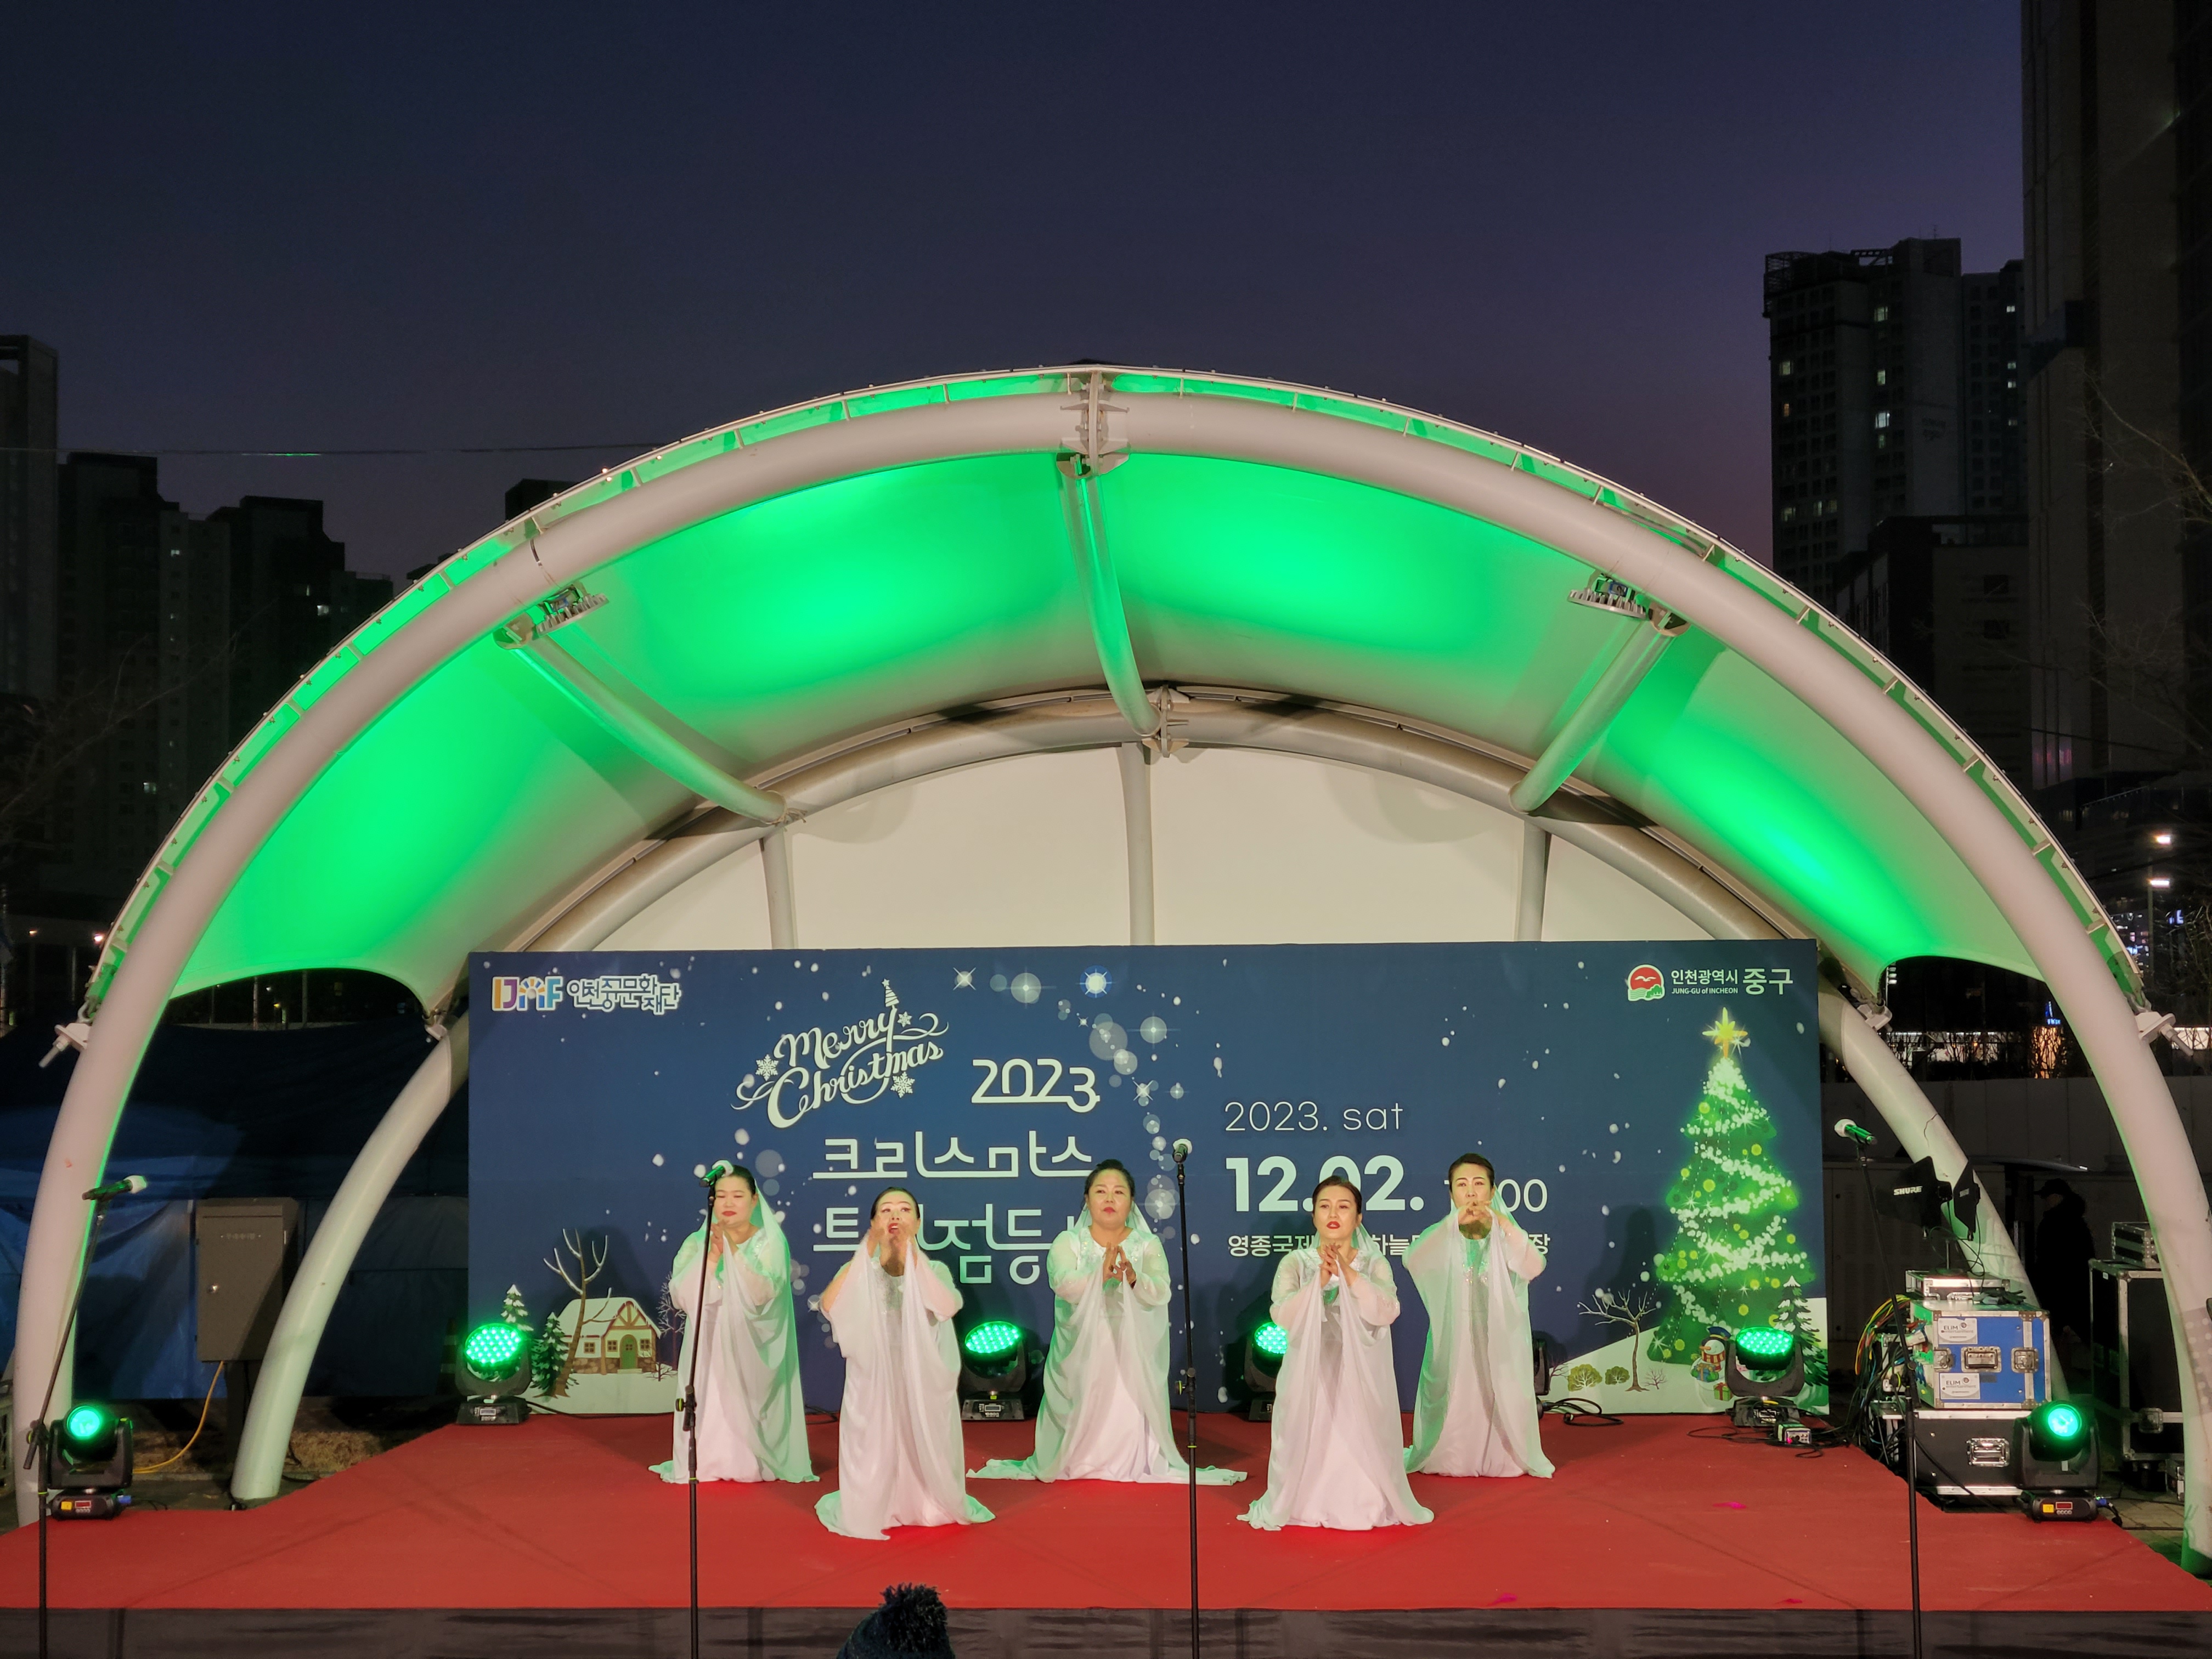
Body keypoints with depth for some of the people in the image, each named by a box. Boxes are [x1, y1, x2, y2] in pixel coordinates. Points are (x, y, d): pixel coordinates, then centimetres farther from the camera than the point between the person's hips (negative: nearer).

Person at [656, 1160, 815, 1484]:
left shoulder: (770, 1242, -1)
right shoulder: (698, 1243, 5)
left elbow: (762, 1292, -17)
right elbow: (681, 1297, -7)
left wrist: (734, 1251, -24)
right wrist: (710, 1258, -17)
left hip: (752, 1350, -2)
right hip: (709, 1348, 2)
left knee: (746, 1405, -7)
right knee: (711, 1405, -6)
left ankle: (751, 1464, 9)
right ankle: (707, 1463, 9)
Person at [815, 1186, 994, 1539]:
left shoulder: (933, 1270, -1)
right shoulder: (859, 1271, 1)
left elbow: (947, 1306, -24)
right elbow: (829, 1306, -20)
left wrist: (912, 1255, -27)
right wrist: (867, 1255, -23)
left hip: (923, 1383, 0)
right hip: (874, 1382, 0)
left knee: (923, 1448, 2)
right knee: (875, 1448, -1)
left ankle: (930, 1506, 26)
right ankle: (872, 1507, 22)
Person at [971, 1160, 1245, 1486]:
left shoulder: (1147, 1246, 3)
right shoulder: (1068, 1242, 1)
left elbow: (1161, 1293, -13)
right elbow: (1063, 1284, -17)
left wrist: (1133, 1279, -33)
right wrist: (1099, 1276, -35)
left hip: (1131, 1356, 0)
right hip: (1080, 1355, 0)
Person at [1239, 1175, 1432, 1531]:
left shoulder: (1374, 1264, 4)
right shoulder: (1296, 1263, 3)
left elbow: (1385, 1312, -13)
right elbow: (1283, 1315, -11)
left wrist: (1348, 1274, -22)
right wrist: (1319, 1280, -22)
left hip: (1360, 1377, 0)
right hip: (1310, 1374, 0)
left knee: (1359, 1443, -4)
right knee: (1310, 1442, -4)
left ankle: (1361, 1505, 14)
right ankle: (1304, 1505, 14)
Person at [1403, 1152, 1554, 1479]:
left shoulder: (1504, 1234, -2)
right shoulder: (1444, 1234, -2)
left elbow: (1532, 1267, -22)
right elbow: (1412, 1262, -22)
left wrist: (1502, 1223, -33)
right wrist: (1454, 1222, -31)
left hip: (1498, 1337, 0)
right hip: (1453, 1337, 0)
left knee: (1499, 1399, 1)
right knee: (1453, 1403, 4)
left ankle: (1502, 1458, 21)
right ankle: (1446, 1458, 23)